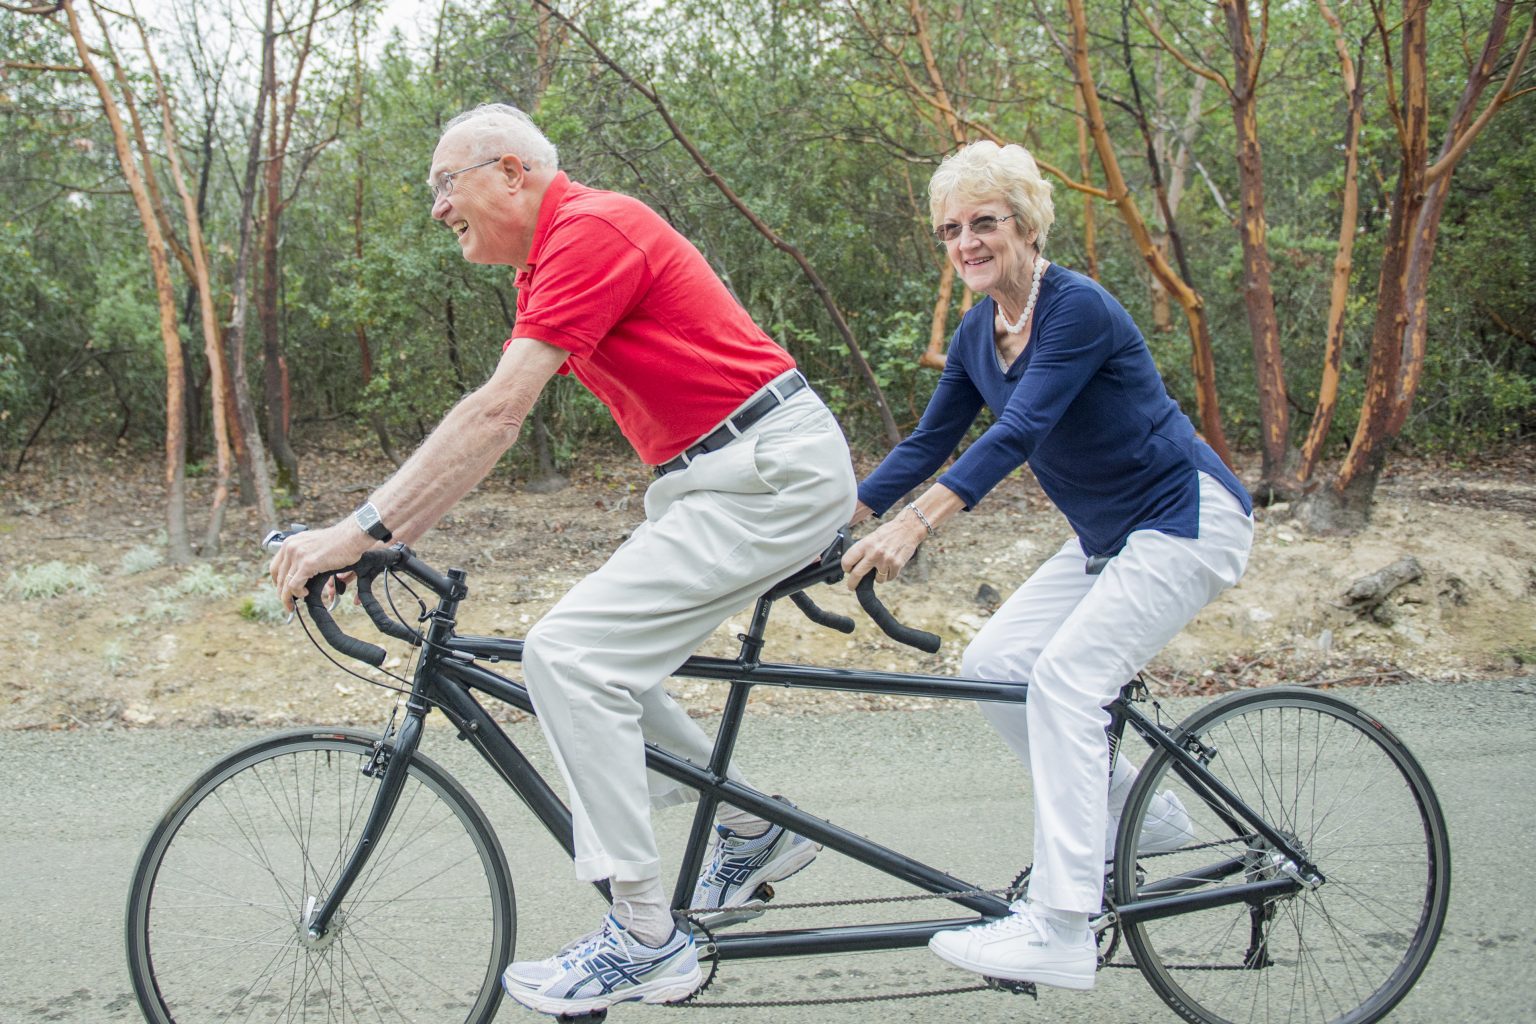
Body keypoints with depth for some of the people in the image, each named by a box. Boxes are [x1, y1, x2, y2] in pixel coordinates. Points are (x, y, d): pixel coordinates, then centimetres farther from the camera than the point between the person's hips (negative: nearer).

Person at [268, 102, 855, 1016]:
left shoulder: (592, 228, -16)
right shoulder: (548, 267, 15)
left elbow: (495, 416, -22)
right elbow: (488, 428, 14)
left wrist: (362, 528, -20)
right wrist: (383, 538, 8)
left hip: (771, 472, -10)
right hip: (709, 478, 10)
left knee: (570, 654, -17)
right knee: (604, 672, 11)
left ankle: (647, 939, -10)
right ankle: (755, 830, 26)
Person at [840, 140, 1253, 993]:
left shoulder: (1079, 308, -21)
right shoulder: (978, 334, 4)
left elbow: (1018, 430, -32)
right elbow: (928, 443, 7)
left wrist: (916, 524, -41)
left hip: (1188, 521, -9)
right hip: (1106, 535, 9)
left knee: (1066, 675, -21)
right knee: (992, 662, -1)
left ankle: (1059, 930, -20)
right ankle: (1140, 815, 15)